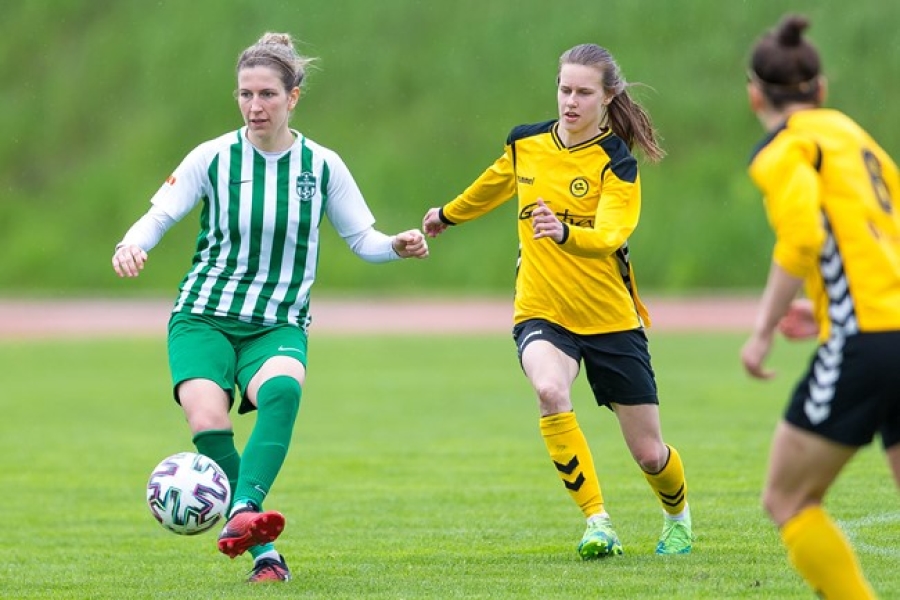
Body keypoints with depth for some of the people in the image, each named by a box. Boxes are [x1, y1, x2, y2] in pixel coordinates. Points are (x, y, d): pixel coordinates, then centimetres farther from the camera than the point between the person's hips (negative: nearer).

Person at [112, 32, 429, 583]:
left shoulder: (321, 166, 3)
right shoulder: (214, 157, -1)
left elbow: (361, 237, 10)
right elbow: (159, 216, -4)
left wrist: (396, 246, -12)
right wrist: (132, 245, -25)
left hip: (279, 325, 1)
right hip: (204, 316, -1)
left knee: (283, 390, -36)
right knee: (208, 421, -27)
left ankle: (245, 512, -50)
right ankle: (263, 552, -16)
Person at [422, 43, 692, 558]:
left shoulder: (617, 163, -13)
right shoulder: (525, 143, 0)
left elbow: (610, 236, -30)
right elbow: (493, 186, 24)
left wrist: (564, 232, -50)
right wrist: (449, 214, 39)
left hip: (611, 319, -2)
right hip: (541, 313, 2)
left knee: (649, 453, 5)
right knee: (551, 391, -33)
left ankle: (678, 516, 40)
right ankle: (597, 521, -24)